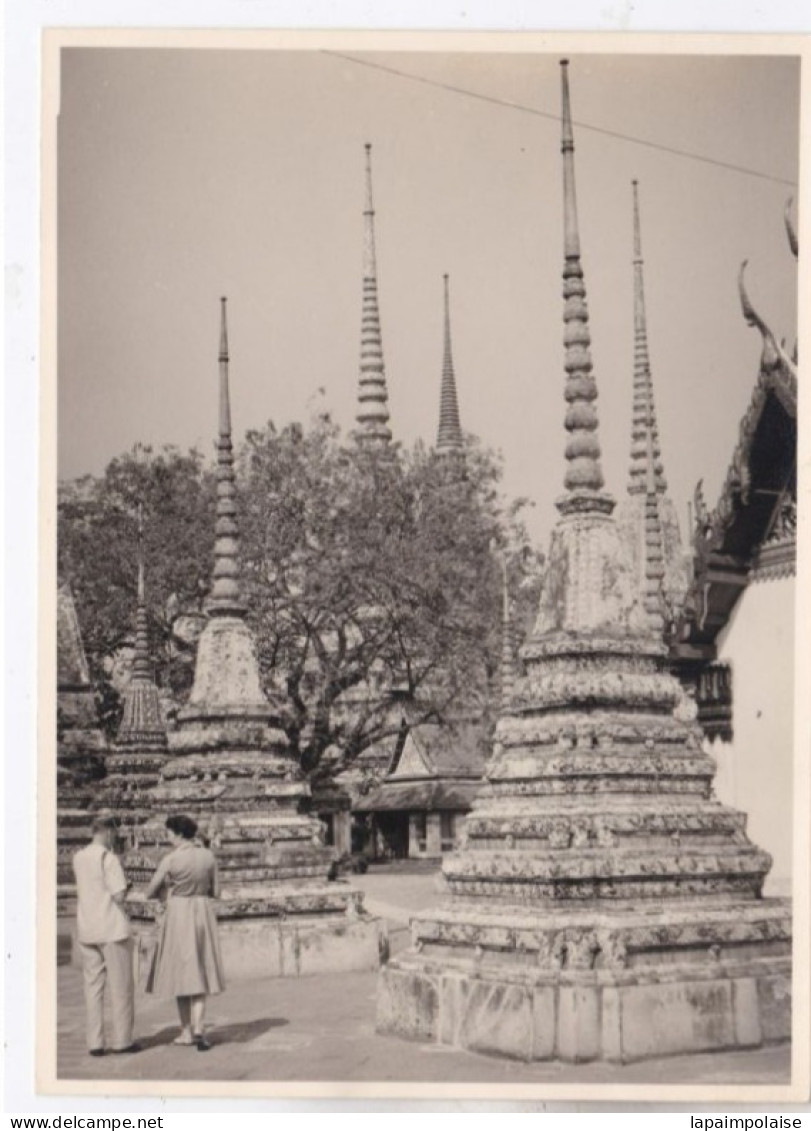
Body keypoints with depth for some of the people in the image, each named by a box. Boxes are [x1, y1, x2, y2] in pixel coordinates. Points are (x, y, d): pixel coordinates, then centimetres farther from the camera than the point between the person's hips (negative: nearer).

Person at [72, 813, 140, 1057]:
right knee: (121, 986, 4)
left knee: (93, 986, 8)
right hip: (112, 929, -6)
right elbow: (119, 896, -17)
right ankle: (122, 1040, 8)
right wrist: (125, 888, 4)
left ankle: (95, 1043, 7)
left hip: (86, 930, 6)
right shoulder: (109, 858, -14)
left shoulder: (78, 858, 7)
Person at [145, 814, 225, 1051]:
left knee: (180, 972, 10)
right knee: (199, 973, 8)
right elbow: (216, 892, 7)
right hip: (203, 915, 3)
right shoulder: (208, 856, 0)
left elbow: (149, 893, -2)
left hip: (178, 916, -3)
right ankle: (198, 1029, -7)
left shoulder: (170, 860, -12)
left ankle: (186, 1031, 17)